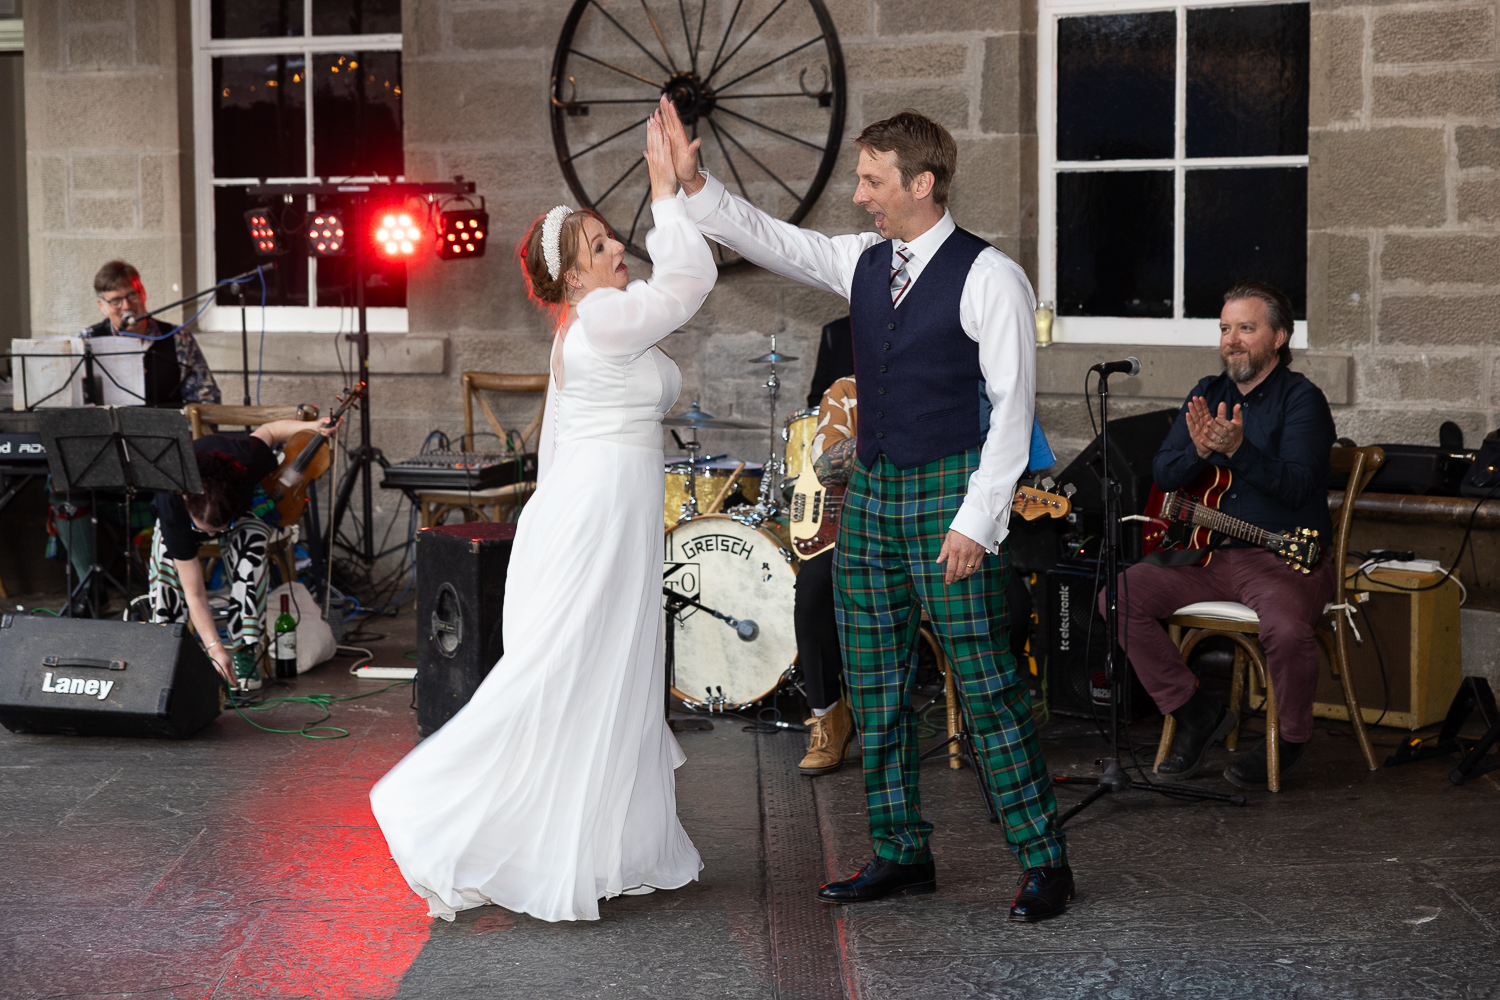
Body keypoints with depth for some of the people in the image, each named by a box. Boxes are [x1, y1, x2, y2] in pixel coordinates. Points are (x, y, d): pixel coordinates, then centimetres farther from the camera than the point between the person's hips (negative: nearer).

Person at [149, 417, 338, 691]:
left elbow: (267, 431, -15)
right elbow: (194, 594, -37)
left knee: (249, 545, -32)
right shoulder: (174, 511, -41)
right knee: (165, 557, -31)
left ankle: (245, 652, -27)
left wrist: (313, 427, -27)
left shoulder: (246, 461, -42)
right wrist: (215, 648, -43)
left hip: (250, 504, 0)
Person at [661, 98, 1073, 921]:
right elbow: (770, 240, 13)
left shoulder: (989, 278, -10)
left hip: (949, 495, -7)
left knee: (987, 685, -5)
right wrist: (694, 184, -3)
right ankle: (900, 854, 21)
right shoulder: (862, 262, 10)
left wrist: (976, 520, -16)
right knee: (874, 687, 10)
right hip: (870, 488, 7)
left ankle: (1043, 862, 5)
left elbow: (1011, 407, -12)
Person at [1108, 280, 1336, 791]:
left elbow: (1296, 485, -19)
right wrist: (1200, 449, -14)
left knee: (1286, 629, -36)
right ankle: (1196, 711, 1)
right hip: (1207, 555, 6)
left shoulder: (1301, 399, -6)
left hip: (1284, 558, -6)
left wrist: (1237, 449, -33)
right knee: (1119, 596, -13)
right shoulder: (1207, 393, 13)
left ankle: (1291, 738, -3)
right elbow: (1162, 474, 7)